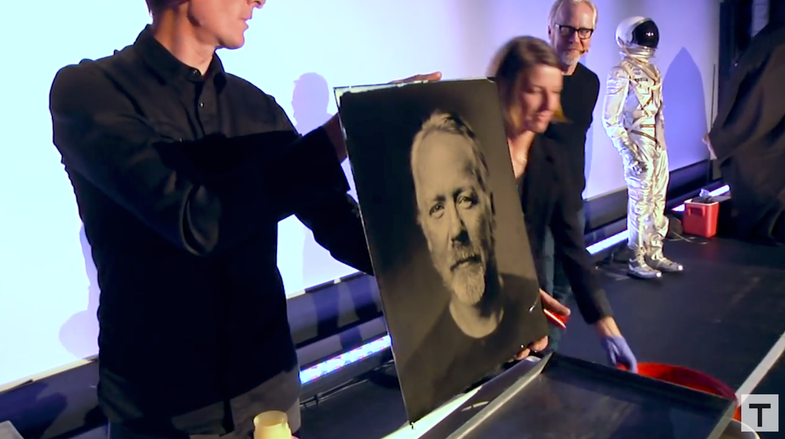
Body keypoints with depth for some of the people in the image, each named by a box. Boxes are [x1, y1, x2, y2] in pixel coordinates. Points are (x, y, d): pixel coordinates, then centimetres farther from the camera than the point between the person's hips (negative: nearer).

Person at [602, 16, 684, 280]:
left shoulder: (652, 70, 11)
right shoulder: (622, 73, -12)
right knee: (640, 205, 1)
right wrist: (629, 153, -17)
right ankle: (636, 261, 13)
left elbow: (659, 110, 16)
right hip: (639, 146, -7)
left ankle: (654, 254, 27)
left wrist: (662, 143, 13)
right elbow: (610, 119, -14)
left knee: (658, 202, 14)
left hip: (658, 145, 7)